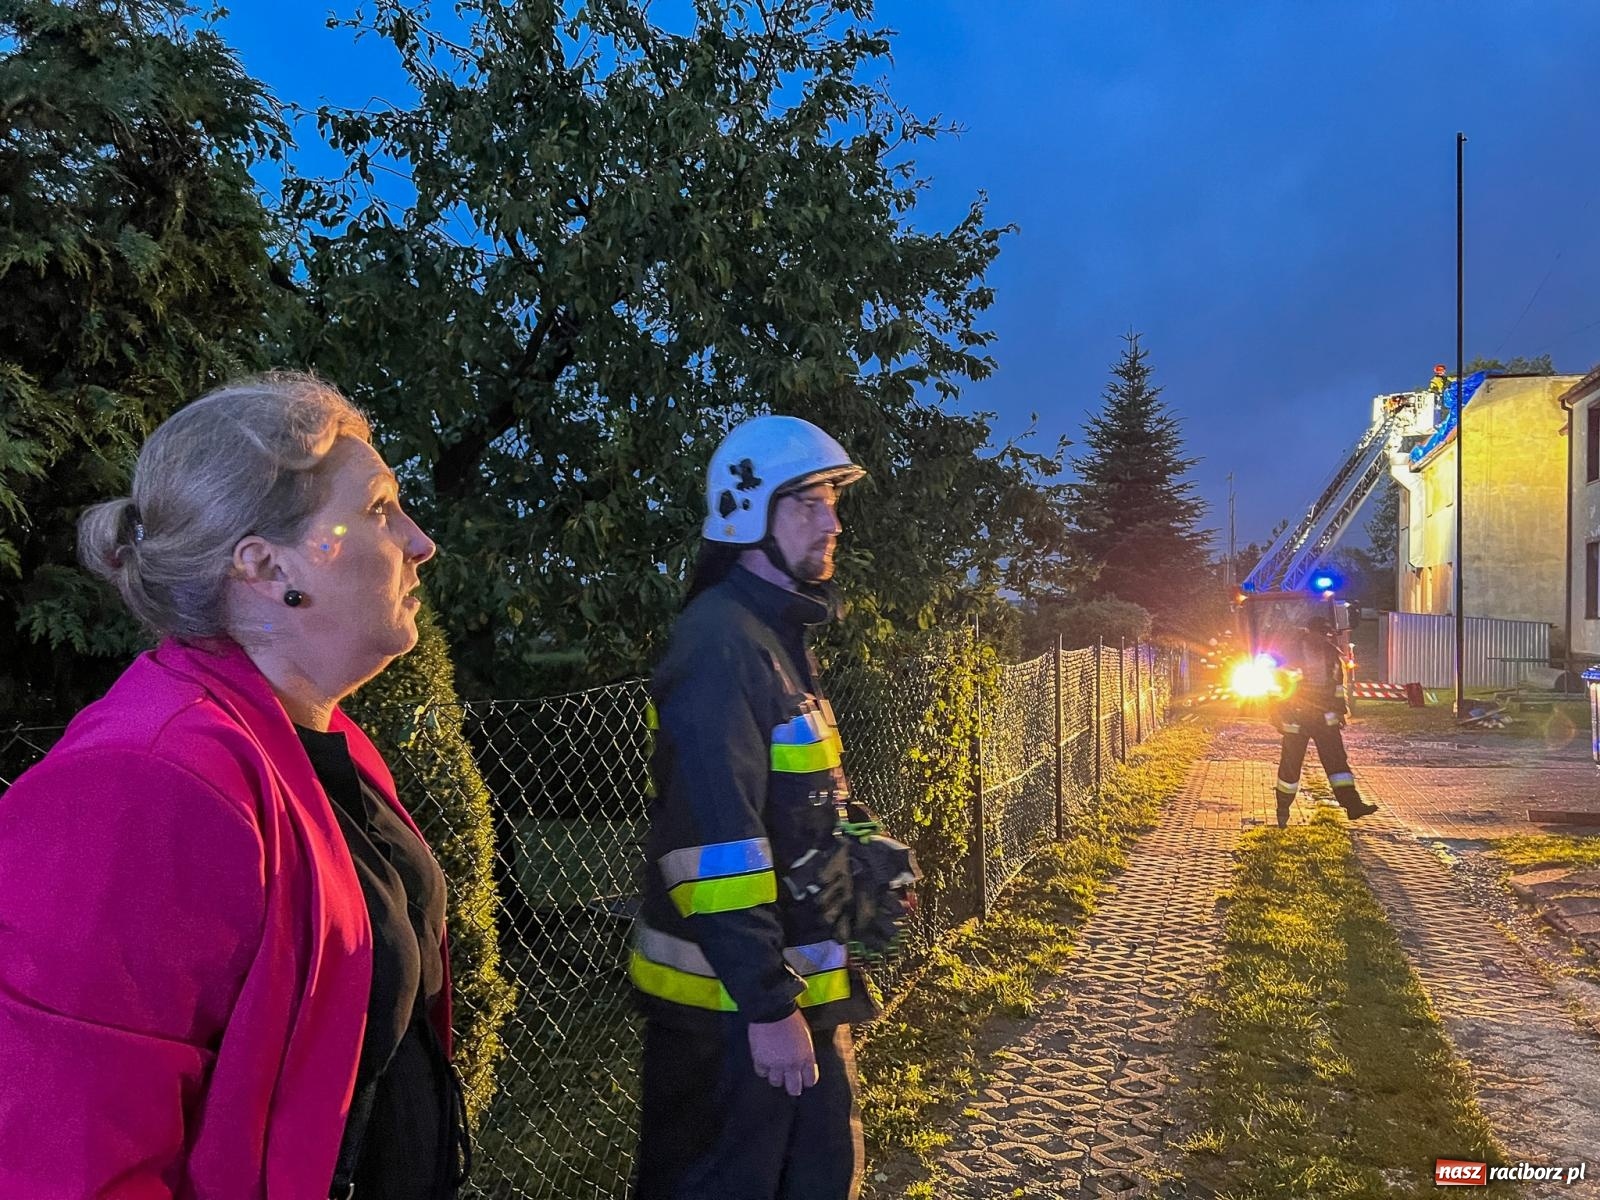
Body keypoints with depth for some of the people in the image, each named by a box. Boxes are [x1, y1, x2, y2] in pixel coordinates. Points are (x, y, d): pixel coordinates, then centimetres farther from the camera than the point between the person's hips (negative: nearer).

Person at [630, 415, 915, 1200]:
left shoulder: (777, 639, 13)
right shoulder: (721, 644, -20)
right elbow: (717, 838, -26)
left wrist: (865, 858, 10)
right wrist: (766, 1004, -24)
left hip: (796, 983, 10)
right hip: (735, 1002, -10)